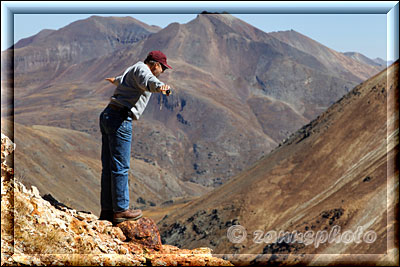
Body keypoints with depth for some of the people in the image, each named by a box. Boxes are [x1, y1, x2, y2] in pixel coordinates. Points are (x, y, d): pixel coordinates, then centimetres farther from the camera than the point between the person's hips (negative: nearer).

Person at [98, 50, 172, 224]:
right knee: (120, 167, -5)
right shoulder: (141, 69, -5)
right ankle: (120, 210, -1)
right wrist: (160, 87, -53)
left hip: (107, 117, 10)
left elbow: (121, 80, 52)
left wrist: (115, 80, 75)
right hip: (120, 120, -10)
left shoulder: (132, 70, 25)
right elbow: (147, 81, -31)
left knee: (109, 167, 11)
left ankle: (107, 210, 15)